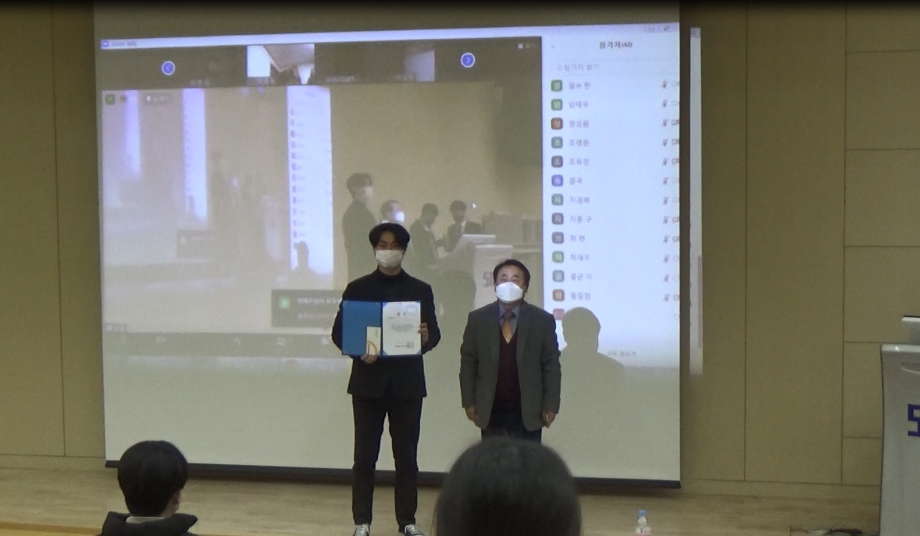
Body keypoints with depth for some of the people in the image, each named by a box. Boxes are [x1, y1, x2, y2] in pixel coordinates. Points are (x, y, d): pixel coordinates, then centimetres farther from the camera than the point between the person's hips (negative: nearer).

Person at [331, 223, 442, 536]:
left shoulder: (421, 291, 7)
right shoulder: (357, 289, 4)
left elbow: (434, 333, 5)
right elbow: (339, 333, 2)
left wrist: (425, 338, -19)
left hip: (407, 382, 1)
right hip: (369, 381, -1)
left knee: (406, 454, 5)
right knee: (365, 454, 2)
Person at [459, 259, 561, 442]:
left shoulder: (543, 320, -1)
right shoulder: (477, 319, 2)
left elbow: (551, 366, 1)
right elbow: (468, 362, 5)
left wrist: (550, 405, -4)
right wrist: (469, 402, 0)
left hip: (528, 412, -1)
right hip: (491, 412, 1)